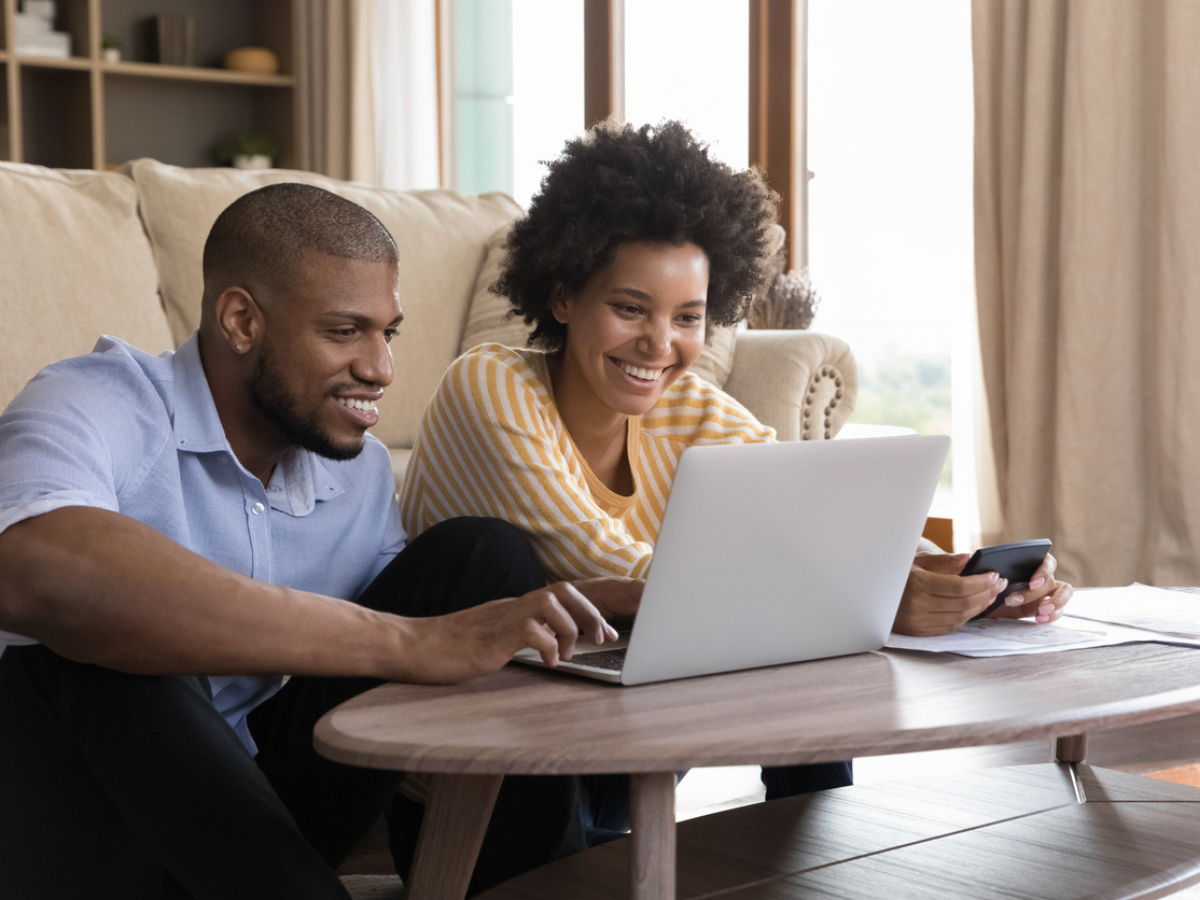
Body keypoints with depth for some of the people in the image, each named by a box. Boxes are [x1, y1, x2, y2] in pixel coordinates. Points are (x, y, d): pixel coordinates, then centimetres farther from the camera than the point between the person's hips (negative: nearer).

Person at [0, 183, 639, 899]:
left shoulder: (363, 471, 7)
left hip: (263, 803, 6)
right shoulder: (97, 407, -18)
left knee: (482, 554, -5)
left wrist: (564, 610, -12)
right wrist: (408, 643, -42)